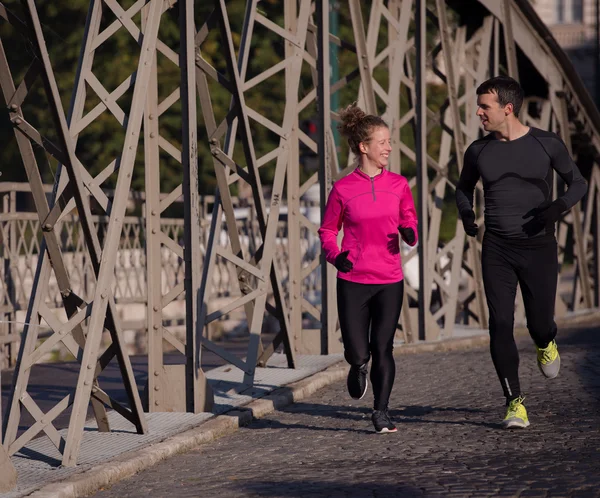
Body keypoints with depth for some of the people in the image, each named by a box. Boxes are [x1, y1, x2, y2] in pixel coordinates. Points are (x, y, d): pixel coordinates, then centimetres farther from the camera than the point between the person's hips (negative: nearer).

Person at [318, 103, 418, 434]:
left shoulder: (398, 185, 5)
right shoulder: (342, 189, -3)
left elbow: (410, 224, 13)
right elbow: (327, 231, 6)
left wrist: (409, 233, -10)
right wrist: (335, 256, -13)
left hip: (390, 281, 2)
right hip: (353, 281, -2)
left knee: (383, 349, 0)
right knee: (357, 353, -4)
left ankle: (381, 412, 12)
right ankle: (359, 368, 33)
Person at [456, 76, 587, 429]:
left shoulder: (547, 144, -4)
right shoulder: (479, 151, 4)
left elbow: (579, 183, 5)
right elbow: (465, 187, 22)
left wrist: (560, 206, -16)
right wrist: (466, 214, 1)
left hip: (538, 247, -1)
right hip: (496, 250, 2)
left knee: (539, 323, 3)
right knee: (501, 325, -9)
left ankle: (546, 344, 42)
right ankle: (515, 403, -1)